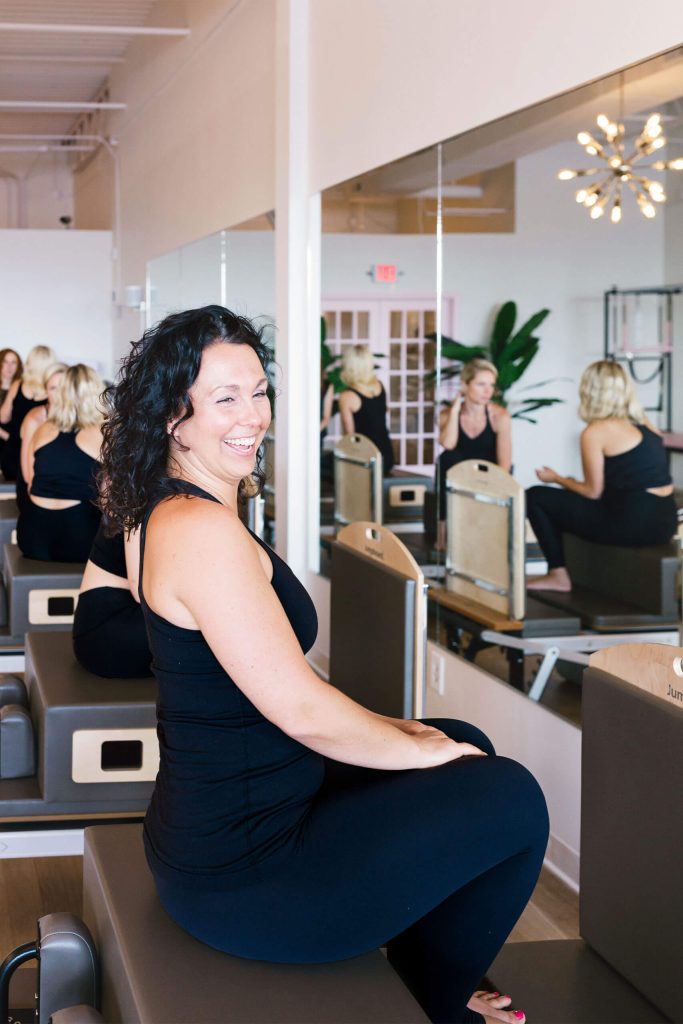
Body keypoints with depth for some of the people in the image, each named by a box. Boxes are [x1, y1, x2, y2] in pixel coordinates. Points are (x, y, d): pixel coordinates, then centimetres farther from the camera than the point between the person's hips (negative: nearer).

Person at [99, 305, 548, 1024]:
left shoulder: (173, 512, 9)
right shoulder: (203, 530, -24)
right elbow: (301, 709, -23)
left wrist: (390, 728, 9)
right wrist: (416, 749, -7)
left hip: (212, 821, 10)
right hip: (240, 879, -10)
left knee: (464, 743, 21)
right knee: (511, 799, 0)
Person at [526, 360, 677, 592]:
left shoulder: (595, 432, -10)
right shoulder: (642, 423, 12)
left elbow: (593, 492, -5)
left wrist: (557, 479, 13)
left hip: (632, 524, -8)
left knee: (535, 497, 4)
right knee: (566, 502, 30)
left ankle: (558, 576, 13)